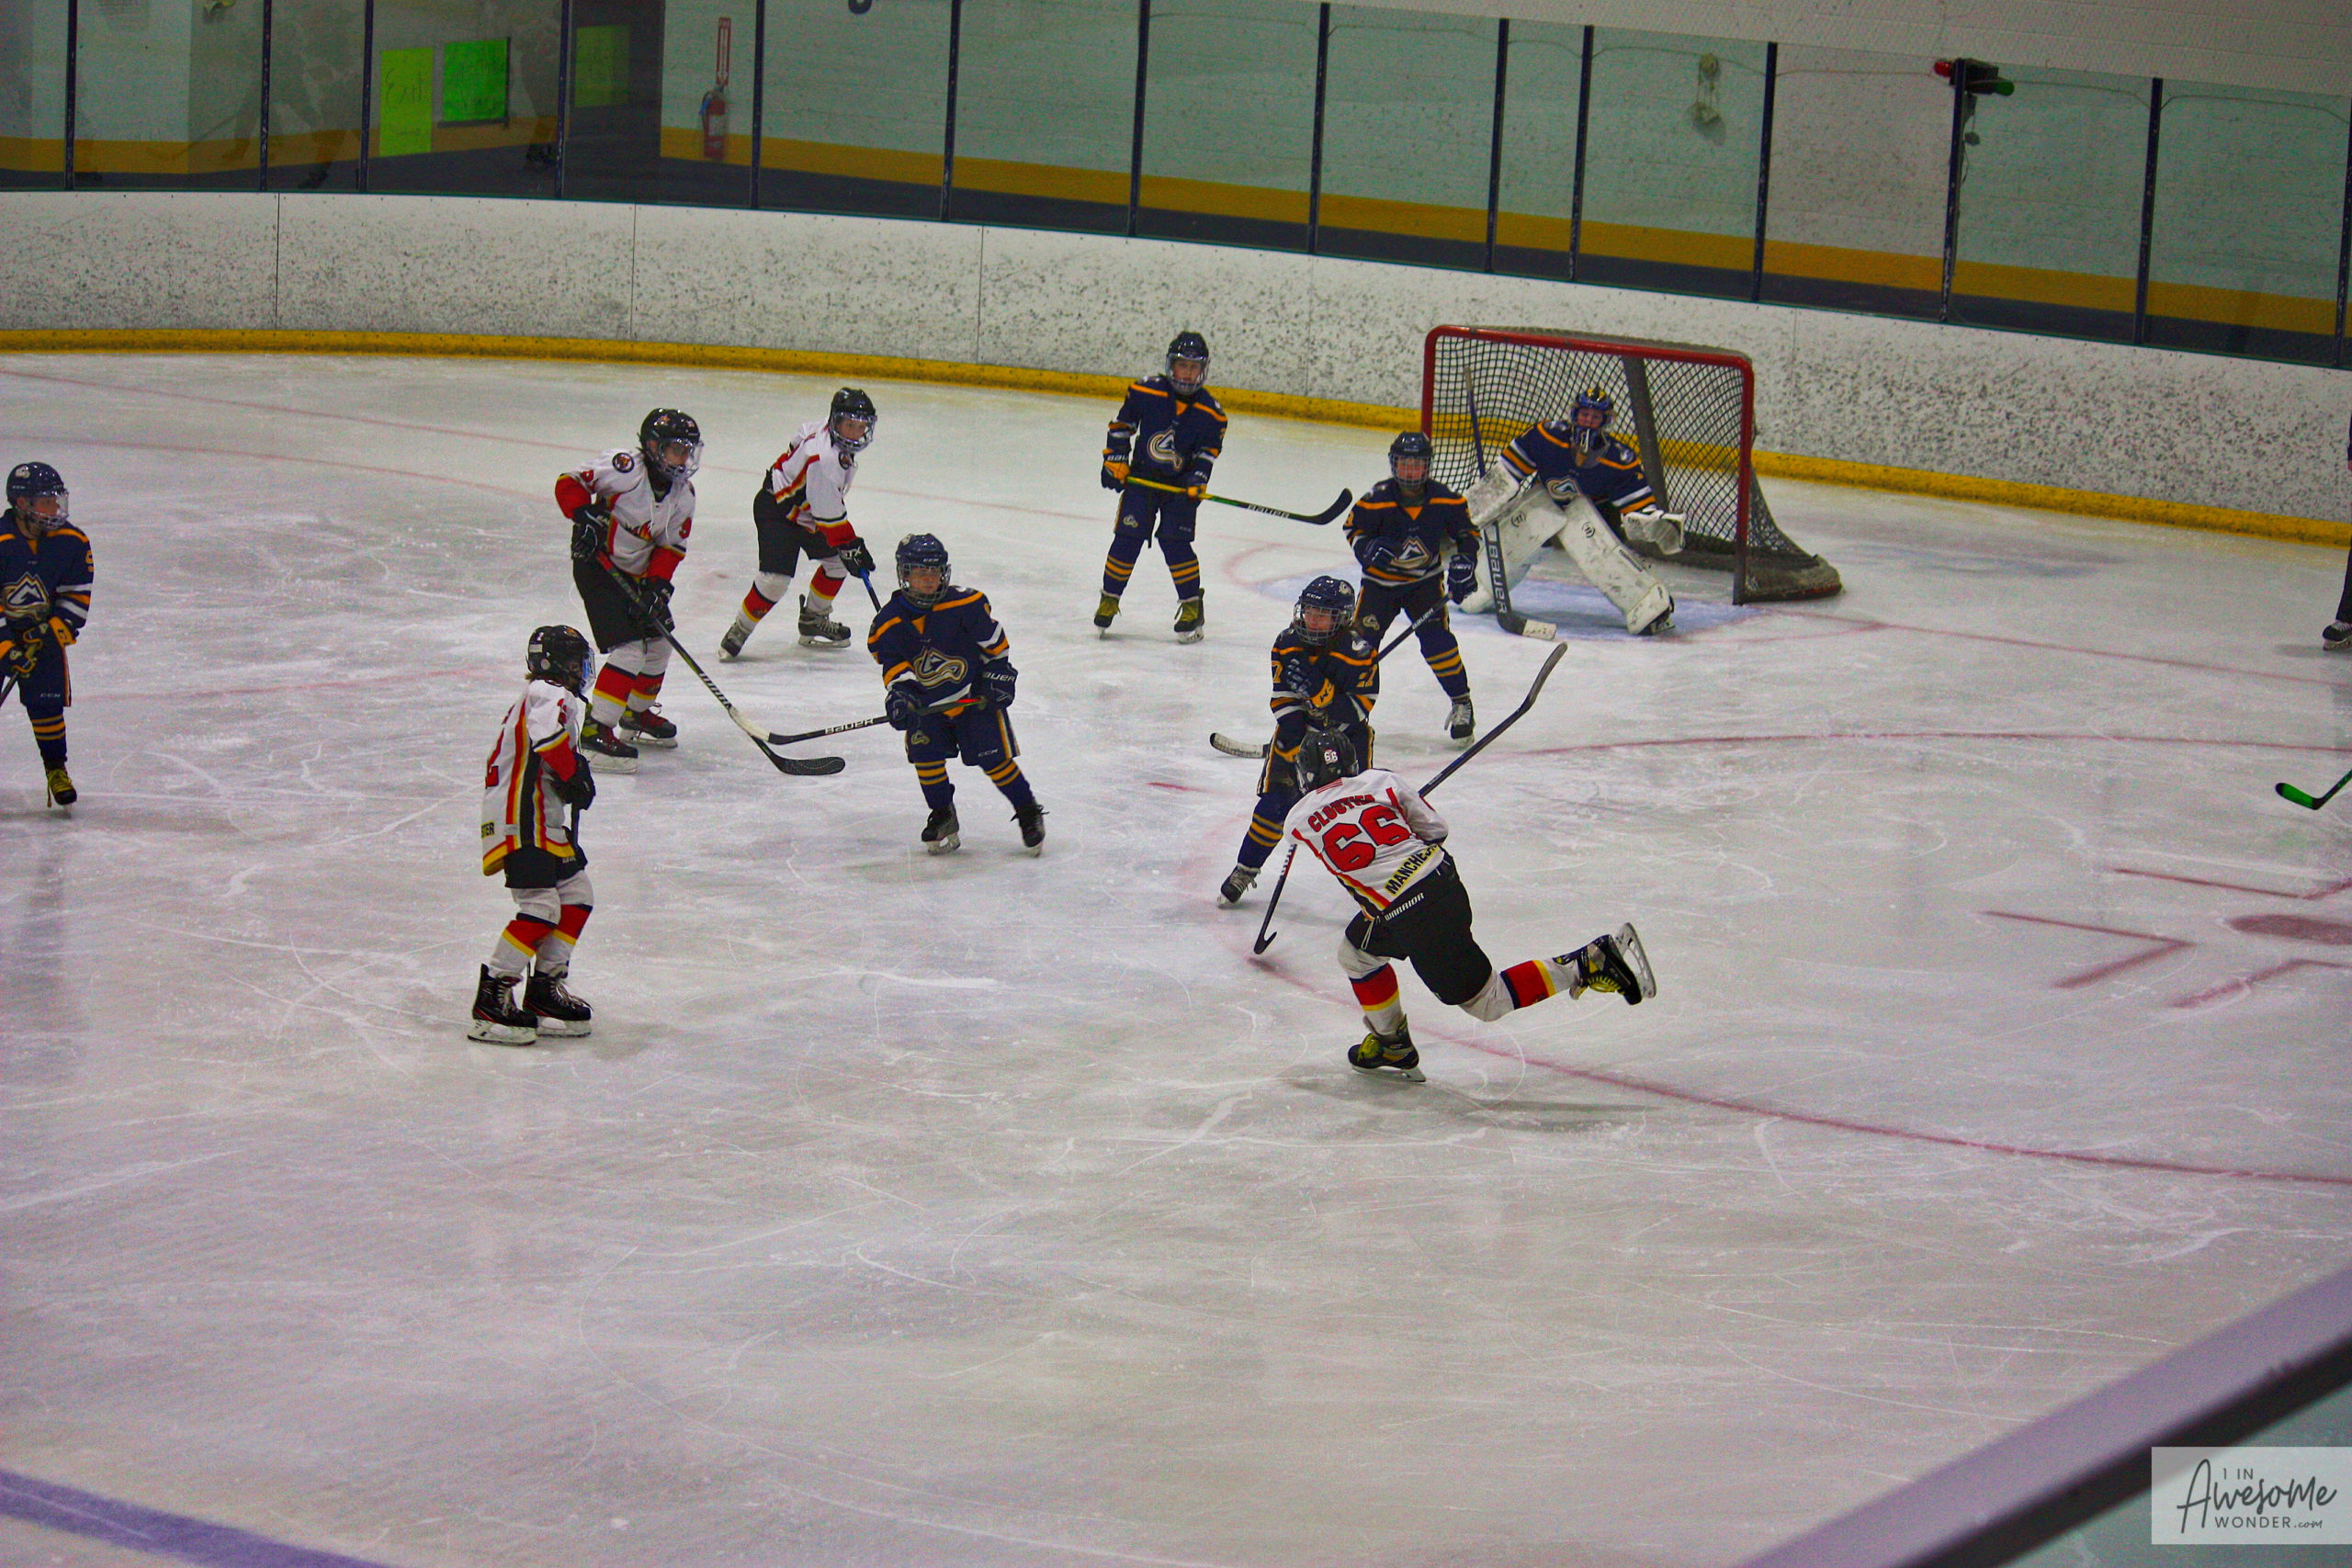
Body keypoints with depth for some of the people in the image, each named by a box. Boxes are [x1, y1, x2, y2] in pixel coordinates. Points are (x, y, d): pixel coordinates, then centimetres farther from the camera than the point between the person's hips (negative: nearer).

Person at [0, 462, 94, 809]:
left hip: (44, 629, 2)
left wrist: (49, 634, -15)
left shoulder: (72, 543, -11)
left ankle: (56, 770, 10)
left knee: (46, 701, -6)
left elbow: (76, 598, -4)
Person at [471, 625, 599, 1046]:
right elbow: (548, 736, -29)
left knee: (576, 898, 14)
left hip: (542, 820, 11)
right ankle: (491, 1001, -15)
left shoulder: (537, 696, 22)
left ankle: (544, 990, 19)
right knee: (541, 909, -16)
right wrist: (575, 777, -18)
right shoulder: (552, 695, -11)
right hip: (522, 821, -11)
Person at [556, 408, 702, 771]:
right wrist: (585, 517, -31)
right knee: (630, 649, -19)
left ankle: (637, 715, 39)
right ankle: (596, 729, -19)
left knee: (658, 642, 17)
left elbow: (671, 546, 2)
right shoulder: (626, 468, -20)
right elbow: (569, 484, -18)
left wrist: (658, 585, -11)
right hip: (598, 567, -9)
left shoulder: (683, 493, 2)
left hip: (636, 574, 9)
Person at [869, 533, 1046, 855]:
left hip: (976, 695, -3)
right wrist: (900, 692, -28)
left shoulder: (965, 605, -15)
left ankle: (1028, 812, 11)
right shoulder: (889, 623, -8)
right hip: (929, 704, 3)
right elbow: (894, 666, -10)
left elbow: (994, 641, -4)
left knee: (993, 757, -7)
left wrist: (999, 674, -5)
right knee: (924, 751, -13)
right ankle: (943, 818, 6)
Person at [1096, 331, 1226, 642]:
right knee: (1128, 537, -7)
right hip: (1141, 477, 1)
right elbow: (1122, 424, 4)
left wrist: (1198, 479, -13)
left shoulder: (1209, 412, -4)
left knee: (1175, 542, -11)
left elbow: (1209, 449, 1)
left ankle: (1192, 607, 2)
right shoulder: (1146, 392, -7)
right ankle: (1110, 599, 12)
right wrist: (1115, 458, -2)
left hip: (1181, 485, 0)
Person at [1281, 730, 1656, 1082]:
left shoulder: (1298, 820, 2)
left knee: (1483, 1000, 5)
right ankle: (1392, 1046, 31)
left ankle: (1589, 964, -8)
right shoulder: (1380, 781, 8)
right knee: (1356, 952, 27)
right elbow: (1435, 828, 12)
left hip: (1411, 918, -7)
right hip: (1444, 881, 7)